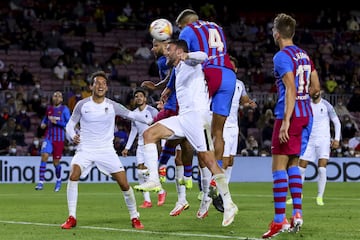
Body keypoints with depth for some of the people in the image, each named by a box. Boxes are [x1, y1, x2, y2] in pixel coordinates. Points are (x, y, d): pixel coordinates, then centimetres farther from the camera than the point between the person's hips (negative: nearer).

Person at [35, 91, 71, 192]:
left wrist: (56, 122, -18)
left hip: (59, 139, -2)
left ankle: (58, 181, 32)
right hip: (48, 137, 2)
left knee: (56, 162, 4)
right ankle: (41, 182, -19)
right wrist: (43, 124, 7)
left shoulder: (64, 109, -3)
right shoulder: (49, 108, 9)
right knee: (44, 156, -18)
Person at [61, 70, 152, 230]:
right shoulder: (82, 105, -1)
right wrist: (72, 136, -15)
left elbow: (131, 114, 5)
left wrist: (149, 120, -12)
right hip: (85, 149, -1)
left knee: (124, 183, -7)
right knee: (74, 175, -26)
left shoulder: (112, 106, 0)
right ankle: (72, 218, -18)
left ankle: (134, 218, 14)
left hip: (106, 150, 1)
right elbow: (70, 124, 7)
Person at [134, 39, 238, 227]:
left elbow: (202, 56, -24)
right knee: (149, 134, -2)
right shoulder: (178, 70, 26)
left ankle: (229, 205, -10)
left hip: (197, 115, -9)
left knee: (208, 161, -12)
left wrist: (186, 55, -43)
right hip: (182, 117, 9)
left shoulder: (189, 62, -1)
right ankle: (153, 180, -7)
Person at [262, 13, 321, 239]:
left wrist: (286, 120, -23)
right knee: (293, 163, 16)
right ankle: (297, 214, 8)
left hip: (290, 115, -8)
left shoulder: (282, 57, -11)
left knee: (279, 166, -5)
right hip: (307, 115, 8)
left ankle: (279, 220, -8)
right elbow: (316, 87, 16)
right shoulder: (304, 55, 13)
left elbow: (291, 89, -20)